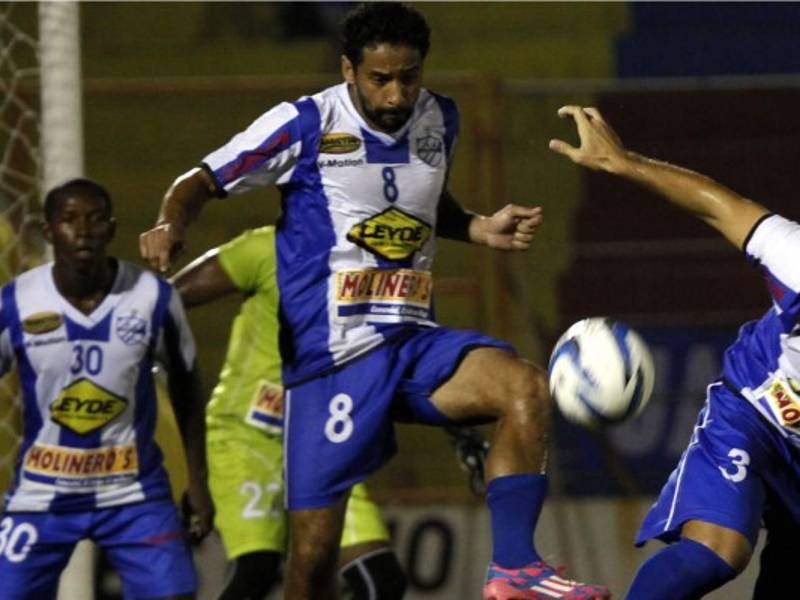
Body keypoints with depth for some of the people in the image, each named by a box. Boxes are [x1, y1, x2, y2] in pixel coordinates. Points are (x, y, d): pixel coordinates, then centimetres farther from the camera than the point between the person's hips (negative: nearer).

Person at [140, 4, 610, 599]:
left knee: (527, 388, -25)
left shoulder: (440, 120, 7)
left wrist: (483, 229, 9)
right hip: (331, 357, -4)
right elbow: (201, 182, -1)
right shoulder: (304, 126, -8)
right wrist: (171, 224, -23)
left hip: (414, 342, 4)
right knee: (313, 552, -4)